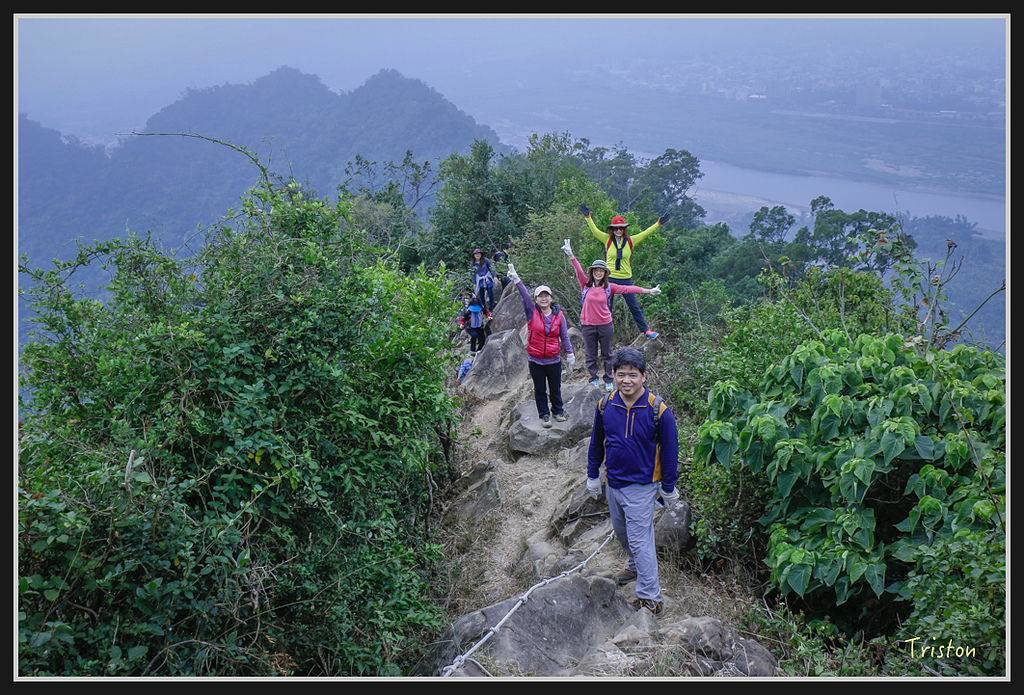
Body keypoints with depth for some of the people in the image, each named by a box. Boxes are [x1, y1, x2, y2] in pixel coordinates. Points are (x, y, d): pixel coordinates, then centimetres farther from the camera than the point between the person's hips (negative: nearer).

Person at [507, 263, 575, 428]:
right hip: (535, 360, -1)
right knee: (540, 390, 10)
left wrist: (569, 353, 5)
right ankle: (544, 414, 24)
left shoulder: (559, 315, 0)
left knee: (555, 388, 14)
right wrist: (516, 280, -32)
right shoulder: (532, 312, -4)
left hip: (554, 360, 1)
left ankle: (558, 411, 34)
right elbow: (524, 295, -19)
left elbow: (564, 336, 5)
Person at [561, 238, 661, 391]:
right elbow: (578, 269, -12)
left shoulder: (609, 287, -1)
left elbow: (627, 289, -2)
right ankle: (594, 379, 26)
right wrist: (570, 254, -24)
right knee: (591, 355, 9)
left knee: (607, 355, 11)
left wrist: (649, 291, -3)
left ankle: (608, 380, 24)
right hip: (588, 326, 0)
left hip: (605, 325, 0)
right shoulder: (586, 285, -3)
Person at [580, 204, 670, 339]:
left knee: (634, 306, 7)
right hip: (609, 278, 0)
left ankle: (645, 330, 16)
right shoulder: (607, 240, -1)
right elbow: (594, 230, -7)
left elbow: (646, 233, 2)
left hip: (626, 279, 0)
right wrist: (587, 216, -17)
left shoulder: (630, 241, 1)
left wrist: (659, 223, -3)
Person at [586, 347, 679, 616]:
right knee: (621, 532, 23)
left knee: (640, 540, -4)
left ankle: (650, 598, 6)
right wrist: (593, 475, 14)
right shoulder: (605, 406, -6)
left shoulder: (658, 410, -18)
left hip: (642, 486, -5)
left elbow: (669, 450, -7)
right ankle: (636, 566, 50)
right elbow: (597, 443, 9)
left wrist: (668, 488, -2)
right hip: (613, 483, 5)